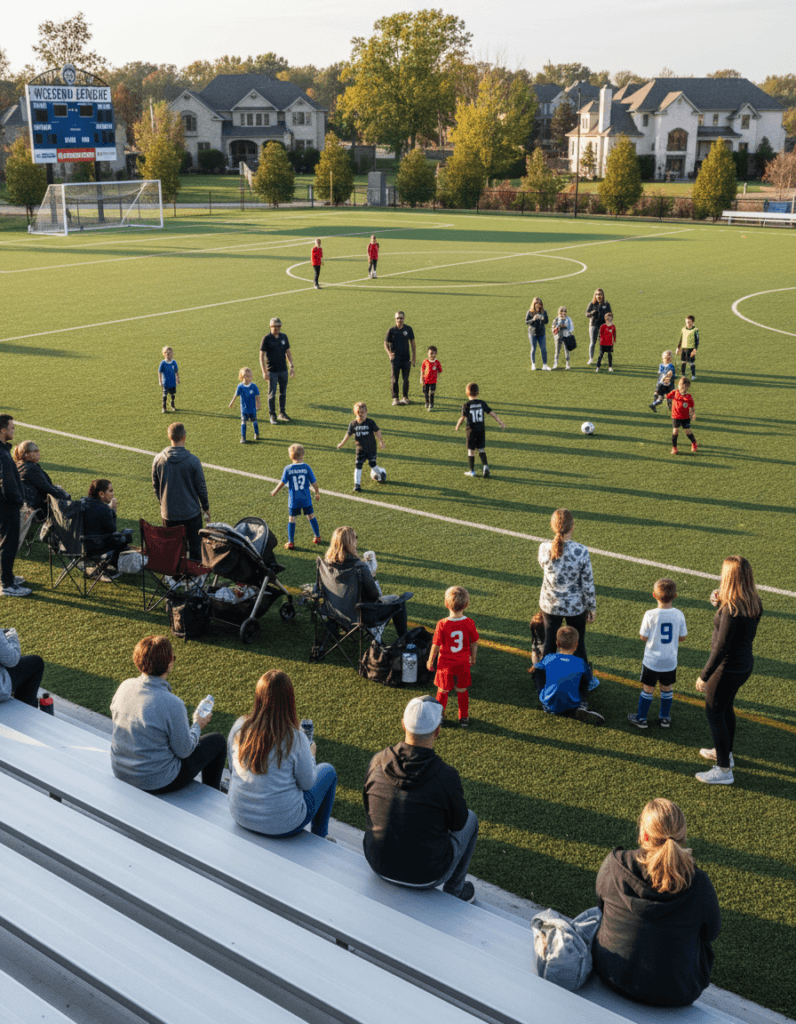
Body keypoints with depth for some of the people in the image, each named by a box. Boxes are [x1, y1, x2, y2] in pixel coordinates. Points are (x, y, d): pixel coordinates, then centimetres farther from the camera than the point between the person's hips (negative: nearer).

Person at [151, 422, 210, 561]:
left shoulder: (158, 459, -6)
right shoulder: (193, 461, -15)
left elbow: (155, 486, 5)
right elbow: (201, 487, -7)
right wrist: (206, 507, 8)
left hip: (168, 513, 3)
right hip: (191, 512, -2)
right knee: (194, 545, 11)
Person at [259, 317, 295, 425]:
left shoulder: (284, 337, 6)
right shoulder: (266, 339, -9)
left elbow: (288, 352, 13)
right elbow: (261, 356, -8)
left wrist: (292, 366, 6)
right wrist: (264, 372, -14)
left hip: (283, 370, 4)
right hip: (272, 371, -4)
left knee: (283, 392, 10)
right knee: (272, 393, 0)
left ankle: (282, 413, 21)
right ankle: (272, 415, 11)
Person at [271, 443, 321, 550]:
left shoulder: (287, 469, -9)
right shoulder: (306, 467, -6)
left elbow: (282, 483, -3)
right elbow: (314, 482, -1)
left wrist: (275, 491, 14)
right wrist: (317, 492, 16)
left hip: (293, 500, -1)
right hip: (306, 499, 1)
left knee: (292, 520, 7)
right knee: (311, 517, 16)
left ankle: (290, 542, 9)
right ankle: (317, 537, 28)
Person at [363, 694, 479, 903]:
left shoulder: (377, 762, -13)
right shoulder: (446, 776, -24)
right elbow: (457, 823, -6)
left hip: (379, 865, 4)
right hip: (427, 874, -4)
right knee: (470, 819, 24)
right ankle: (455, 891, 38)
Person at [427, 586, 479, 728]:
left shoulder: (442, 624, -24)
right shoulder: (469, 623, -16)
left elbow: (435, 646, -14)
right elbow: (474, 643, -4)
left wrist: (430, 661, 1)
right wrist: (473, 658, 15)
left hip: (446, 664, -2)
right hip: (463, 663, 2)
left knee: (443, 691, 18)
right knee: (463, 691, 20)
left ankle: (439, 716, 35)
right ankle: (464, 718, 32)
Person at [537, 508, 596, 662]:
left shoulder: (544, 548, -17)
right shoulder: (581, 552, -23)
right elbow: (588, 584, -13)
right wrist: (592, 608, 0)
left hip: (549, 604, 2)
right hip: (575, 606, -2)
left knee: (549, 642, 20)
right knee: (577, 644, 20)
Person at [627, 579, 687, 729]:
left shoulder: (650, 615, -20)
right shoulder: (679, 614, -11)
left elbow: (643, 637, -13)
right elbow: (682, 637, -2)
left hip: (651, 660, -2)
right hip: (670, 661, 2)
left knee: (648, 688, 12)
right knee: (667, 688, 19)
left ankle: (641, 718, 24)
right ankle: (665, 718, 32)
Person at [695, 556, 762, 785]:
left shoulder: (732, 610, -30)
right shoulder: (753, 603, -4)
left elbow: (721, 648, -27)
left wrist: (704, 676, -18)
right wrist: (719, 603, -2)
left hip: (727, 670, -9)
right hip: (744, 665, 9)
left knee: (714, 715, 7)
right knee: (726, 709, 27)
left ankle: (724, 770, 18)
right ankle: (725, 753, 46)